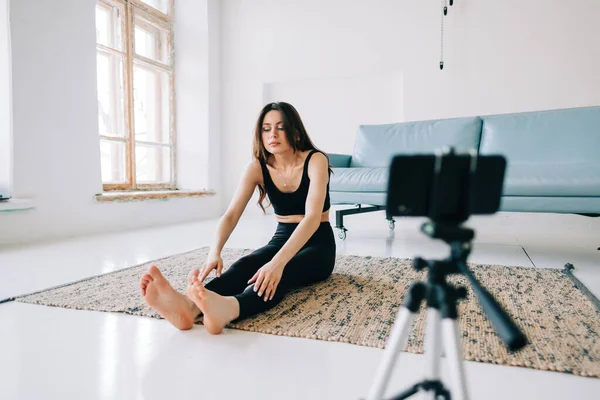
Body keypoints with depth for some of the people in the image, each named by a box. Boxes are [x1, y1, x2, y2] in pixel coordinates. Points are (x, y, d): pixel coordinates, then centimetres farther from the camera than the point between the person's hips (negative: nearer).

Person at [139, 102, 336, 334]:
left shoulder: (315, 160, -18)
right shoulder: (258, 167, -5)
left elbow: (313, 216, -32)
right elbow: (231, 215, -17)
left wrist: (278, 262, -48)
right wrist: (215, 252, -38)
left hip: (318, 244, -4)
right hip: (281, 238, 4)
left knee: (278, 275, -38)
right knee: (245, 265, -30)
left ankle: (226, 309, -68)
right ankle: (189, 305, -58)